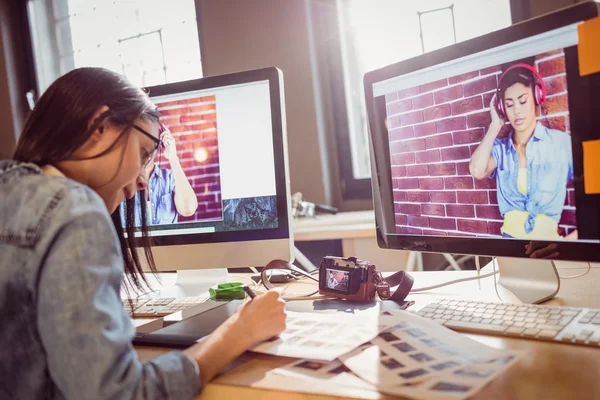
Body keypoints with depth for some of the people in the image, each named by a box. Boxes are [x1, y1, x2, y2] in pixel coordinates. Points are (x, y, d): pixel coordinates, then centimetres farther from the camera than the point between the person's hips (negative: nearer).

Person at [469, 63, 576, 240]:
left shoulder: (562, 143, -1)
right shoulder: (500, 147, 7)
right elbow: (477, 171, -14)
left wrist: (572, 238, -14)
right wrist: (496, 125, -2)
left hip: (547, 238, -2)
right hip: (509, 238, 2)